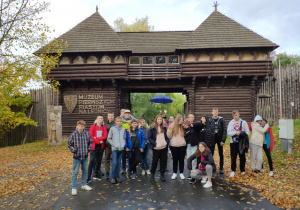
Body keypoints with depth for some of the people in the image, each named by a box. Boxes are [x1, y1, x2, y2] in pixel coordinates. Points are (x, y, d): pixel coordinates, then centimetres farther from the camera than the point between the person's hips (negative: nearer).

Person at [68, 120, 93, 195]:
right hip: (76, 156, -3)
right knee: (75, 172, 4)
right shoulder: (73, 135, -12)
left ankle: (84, 185, 35)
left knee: (85, 171, 18)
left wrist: (88, 149, 0)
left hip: (85, 156, 4)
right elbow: (69, 145, -2)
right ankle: (74, 188, 17)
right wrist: (73, 150, -14)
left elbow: (90, 142, 11)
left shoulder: (87, 134, -4)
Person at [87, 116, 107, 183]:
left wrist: (97, 138, -17)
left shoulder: (104, 127, 5)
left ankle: (97, 175, 24)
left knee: (99, 160, 11)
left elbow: (105, 137, -5)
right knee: (91, 161, -6)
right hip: (94, 146, -3)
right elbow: (91, 136, -11)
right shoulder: (93, 126, -2)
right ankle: (88, 177, -2)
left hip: (101, 146, 3)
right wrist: (98, 141, -13)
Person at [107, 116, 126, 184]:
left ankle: (117, 176, 20)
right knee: (114, 162, -8)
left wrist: (124, 144, 0)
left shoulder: (123, 129, 8)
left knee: (119, 162, 10)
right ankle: (113, 177, 4)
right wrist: (114, 144, -9)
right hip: (114, 148, -3)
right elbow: (108, 138, 0)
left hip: (121, 148, 3)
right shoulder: (112, 129, -2)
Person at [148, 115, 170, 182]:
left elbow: (167, 136, 14)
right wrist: (154, 144, -14)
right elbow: (150, 137, -4)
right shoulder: (152, 128, -4)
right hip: (156, 148, -3)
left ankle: (162, 175, 19)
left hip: (164, 147, 4)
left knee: (163, 161, 7)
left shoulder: (164, 128, 9)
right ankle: (152, 174, 19)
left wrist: (167, 142, -2)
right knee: (154, 161, 4)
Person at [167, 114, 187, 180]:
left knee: (181, 159, 8)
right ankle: (174, 173, 22)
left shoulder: (183, 126, 4)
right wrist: (169, 130, -16)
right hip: (174, 146, -1)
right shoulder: (172, 126, -1)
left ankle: (181, 173, 21)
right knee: (175, 160, 9)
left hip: (182, 146, 1)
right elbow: (169, 136, 0)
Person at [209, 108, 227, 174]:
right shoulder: (210, 120, 1)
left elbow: (224, 130, -5)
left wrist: (223, 140, -11)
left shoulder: (221, 120, -3)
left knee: (221, 154, 8)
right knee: (211, 153, 3)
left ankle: (221, 168, 17)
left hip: (220, 139, -1)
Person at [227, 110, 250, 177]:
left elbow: (247, 132, 1)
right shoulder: (231, 122, 5)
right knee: (233, 157, 0)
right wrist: (235, 132, -19)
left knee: (242, 156, 7)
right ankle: (233, 170, 12)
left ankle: (242, 170, 22)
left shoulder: (243, 122, 3)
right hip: (233, 142, 0)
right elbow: (228, 132, -3)